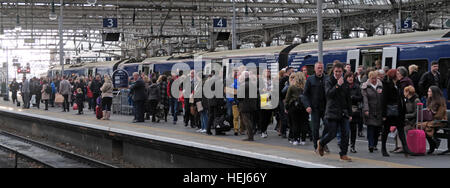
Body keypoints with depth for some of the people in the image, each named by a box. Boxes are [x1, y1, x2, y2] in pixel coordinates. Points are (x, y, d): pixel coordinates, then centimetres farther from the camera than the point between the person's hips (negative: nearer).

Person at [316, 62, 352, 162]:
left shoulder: (345, 83, 11)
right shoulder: (329, 82, -2)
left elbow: (348, 99, 16)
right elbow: (328, 93, -20)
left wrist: (349, 113, 14)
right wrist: (338, 85, -23)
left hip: (343, 112, 4)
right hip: (332, 112, -4)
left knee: (345, 134, -3)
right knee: (332, 134, -2)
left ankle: (343, 154, 4)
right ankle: (321, 143, 27)